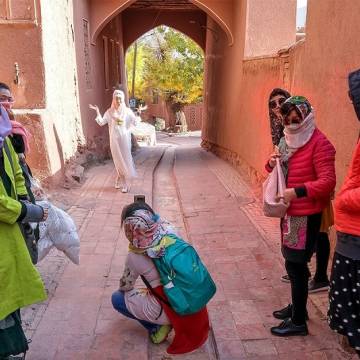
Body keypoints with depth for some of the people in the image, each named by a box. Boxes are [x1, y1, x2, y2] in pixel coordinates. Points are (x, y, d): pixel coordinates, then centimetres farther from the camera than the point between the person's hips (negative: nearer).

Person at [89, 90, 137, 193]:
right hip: (114, 139, 2)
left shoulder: (127, 111, 1)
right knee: (117, 159, 9)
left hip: (124, 139, -2)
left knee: (125, 159, -3)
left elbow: (134, 123, -3)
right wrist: (97, 112, -9)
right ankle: (120, 180, 25)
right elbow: (101, 122, -1)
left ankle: (126, 184, 2)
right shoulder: (110, 112, 5)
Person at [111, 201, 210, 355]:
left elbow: (125, 286, 1)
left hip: (172, 310, -5)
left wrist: (123, 288, 22)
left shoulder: (135, 256, -18)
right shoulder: (169, 232, -11)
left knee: (117, 298, 12)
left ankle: (156, 328, 8)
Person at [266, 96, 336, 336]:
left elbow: (328, 181, -23)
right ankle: (297, 307, 34)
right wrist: (273, 164, -3)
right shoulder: (290, 139, 11)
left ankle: (299, 321, 11)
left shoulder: (319, 143, -16)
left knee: (296, 265, -2)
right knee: (295, 263, 17)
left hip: (307, 215, -8)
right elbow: (282, 171, 20)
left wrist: (298, 192, -32)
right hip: (290, 211, 8)